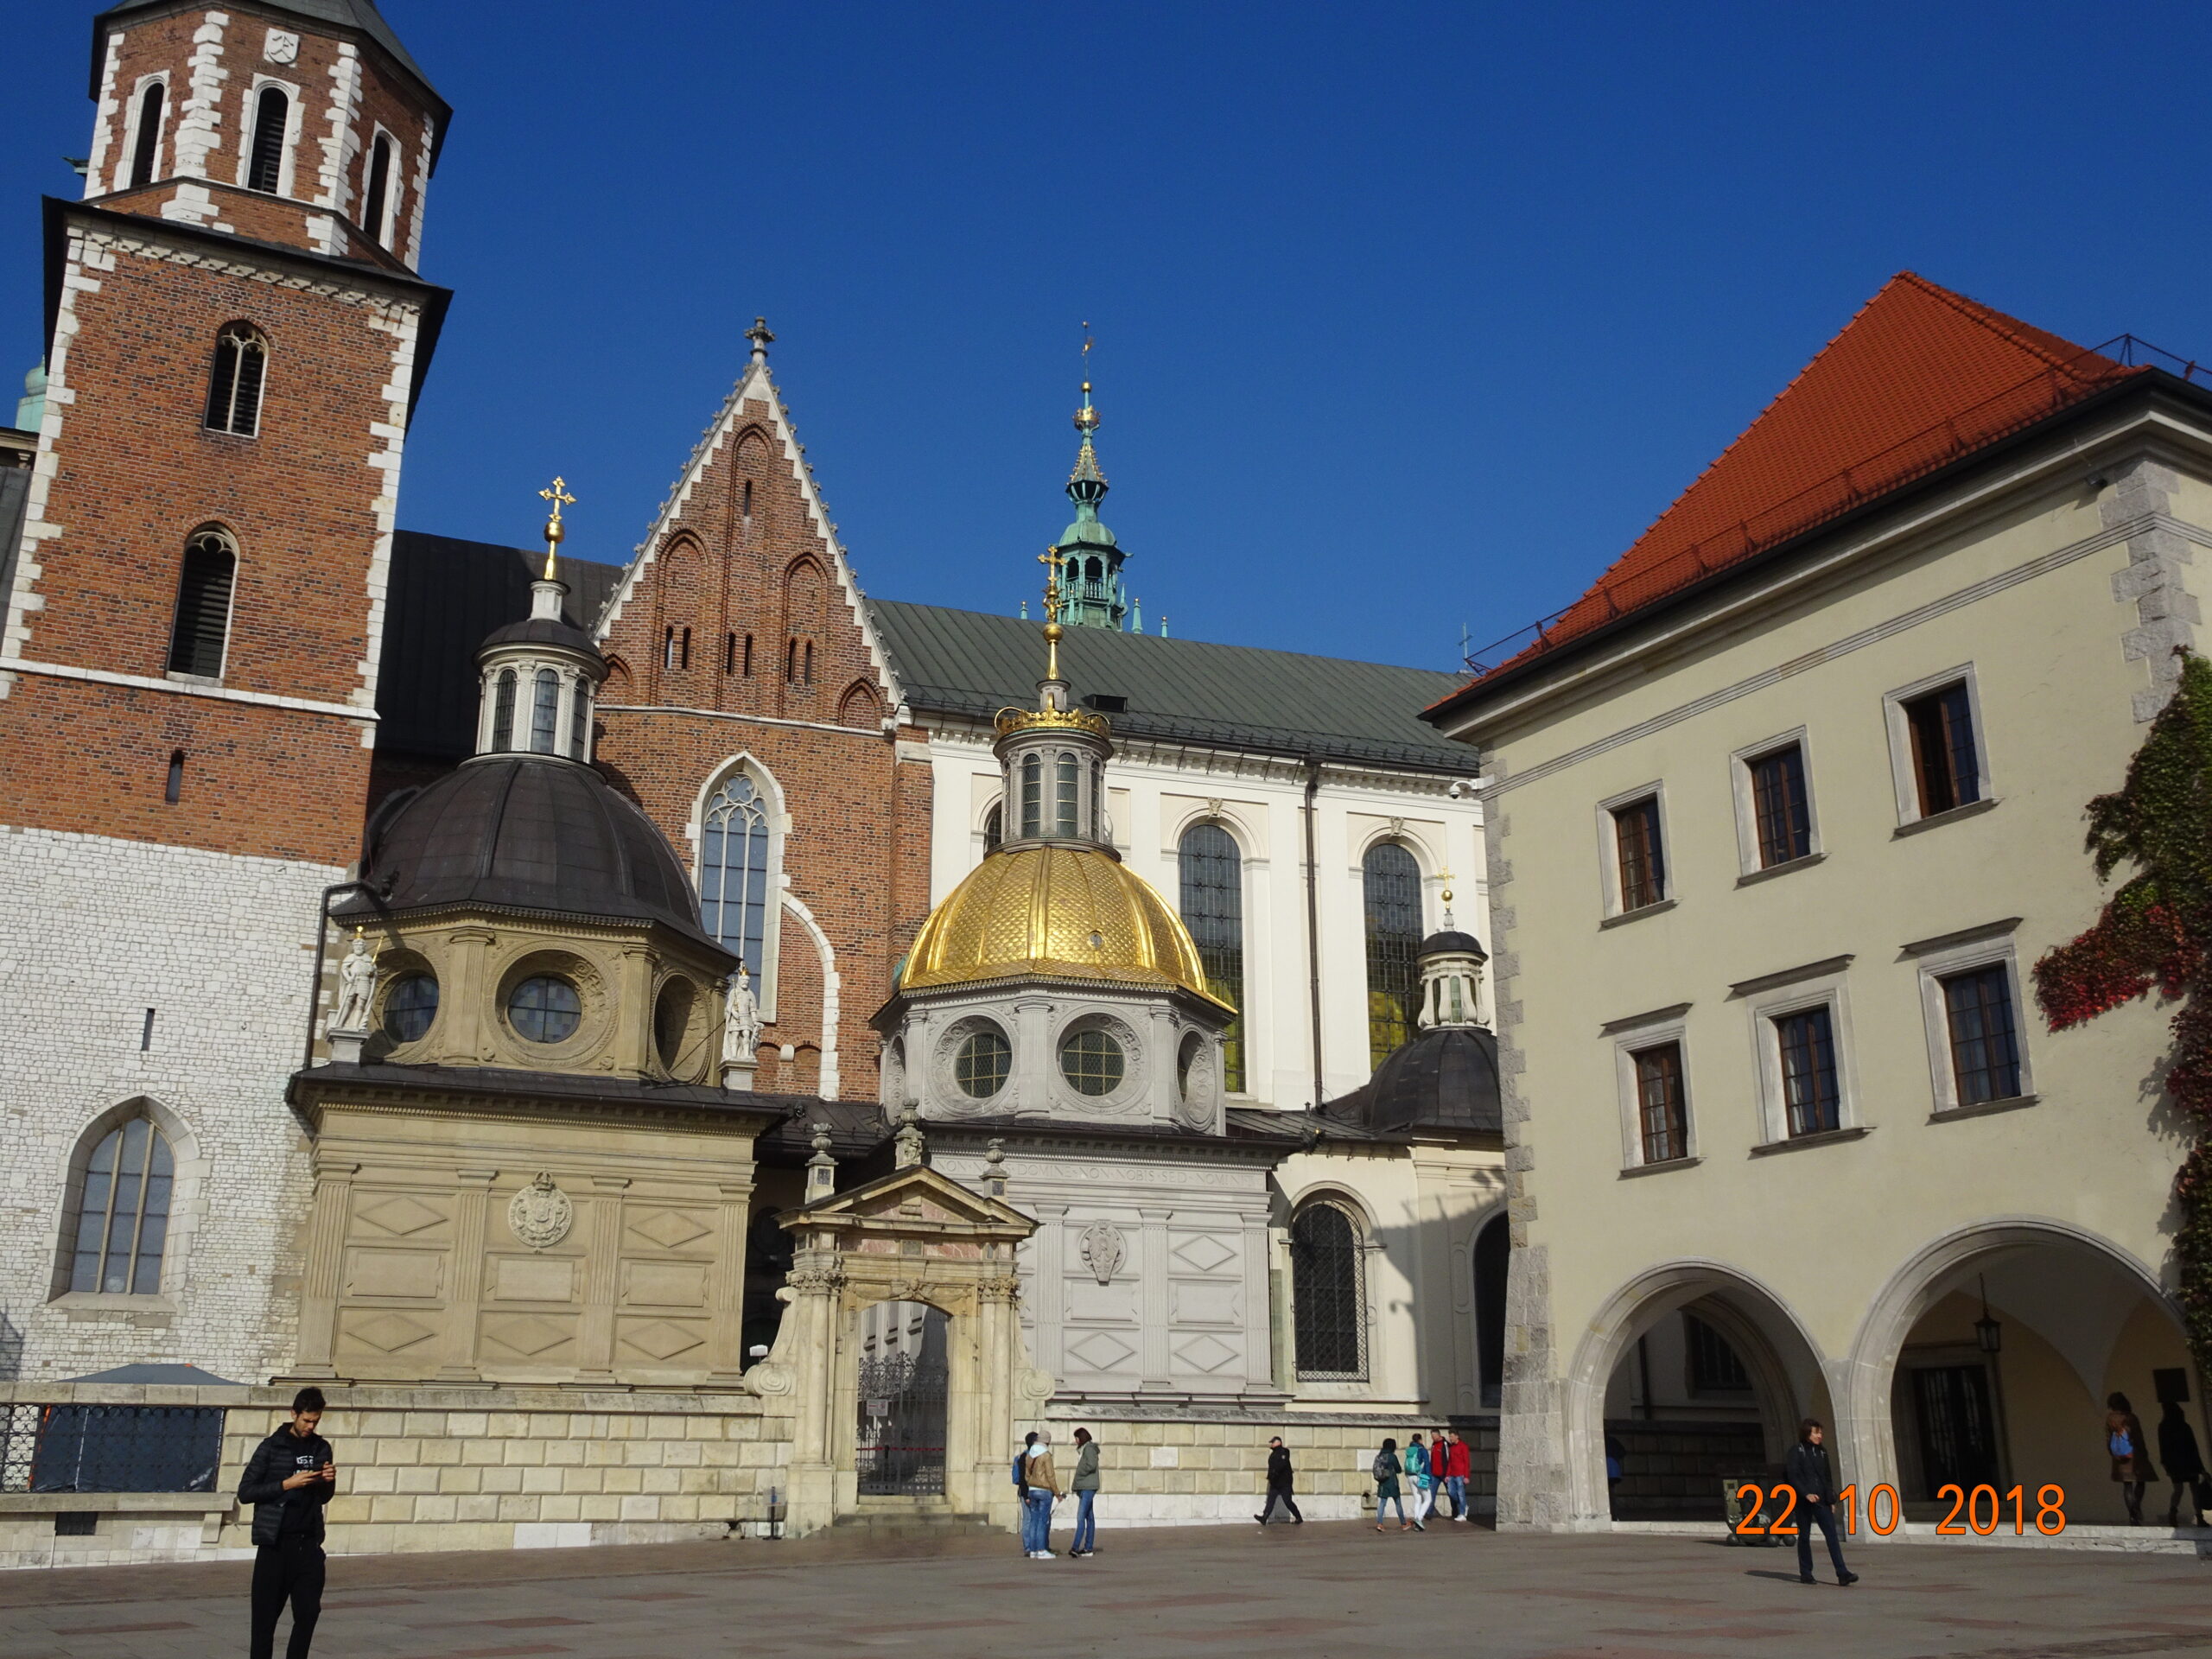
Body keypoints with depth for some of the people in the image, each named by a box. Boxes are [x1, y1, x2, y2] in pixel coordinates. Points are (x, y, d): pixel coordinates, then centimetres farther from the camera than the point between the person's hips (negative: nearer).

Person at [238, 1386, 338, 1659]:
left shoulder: (322, 1448, 11)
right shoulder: (271, 1447, -3)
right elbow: (245, 1492, -8)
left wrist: (329, 1481, -4)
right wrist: (287, 1484, -18)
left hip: (309, 1544, 4)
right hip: (275, 1544, -4)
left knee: (309, 1612, 2)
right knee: (265, 1616, 0)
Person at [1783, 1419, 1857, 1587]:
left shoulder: (1822, 1452, 14)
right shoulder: (1796, 1451, -3)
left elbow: (1828, 1477, 19)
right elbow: (1792, 1475, -10)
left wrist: (1831, 1500, 13)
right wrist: (1806, 1494, -20)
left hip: (1821, 1500, 4)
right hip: (1803, 1501, -4)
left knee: (1832, 1534, -7)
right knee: (1804, 1536, 2)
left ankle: (1842, 1573, -13)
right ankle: (1805, 1573, 12)